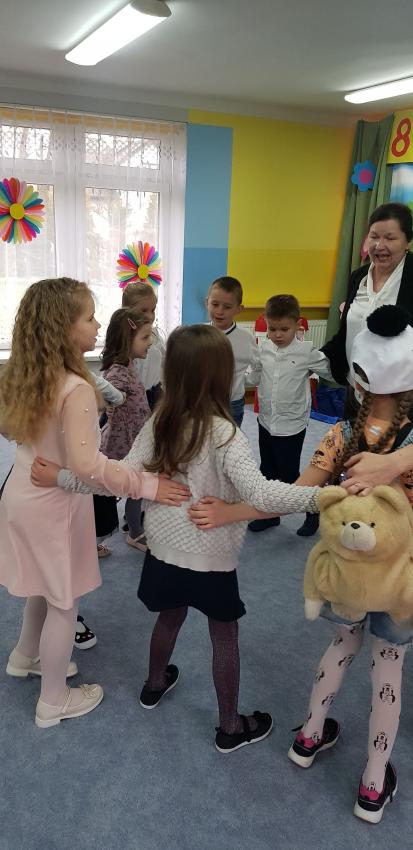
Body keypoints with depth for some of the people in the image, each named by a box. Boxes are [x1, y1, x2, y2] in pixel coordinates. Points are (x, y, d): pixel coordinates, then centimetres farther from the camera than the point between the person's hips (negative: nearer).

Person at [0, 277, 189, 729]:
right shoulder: (76, 389, -29)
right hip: (55, 505, -8)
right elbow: (86, 465, -36)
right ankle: (53, 700, 29)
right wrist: (145, 485, -30)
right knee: (63, 602, 11)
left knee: (44, 587, 29)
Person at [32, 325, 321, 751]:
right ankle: (231, 726, 32)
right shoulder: (223, 433, -25)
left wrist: (61, 478, 0)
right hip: (211, 558, -5)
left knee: (169, 618, 29)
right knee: (224, 637, 15)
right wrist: (322, 495, -36)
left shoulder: (159, 423, -9)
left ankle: (155, 684, 54)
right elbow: (259, 494, -35)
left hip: (165, 548, 5)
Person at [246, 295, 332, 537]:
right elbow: (253, 377, 7)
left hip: (291, 426, -5)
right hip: (266, 422, 5)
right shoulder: (263, 350, -1)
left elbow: (332, 372, -3)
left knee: (289, 475, 4)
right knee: (268, 472, 18)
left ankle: (313, 511, 29)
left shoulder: (307, 352, -13)